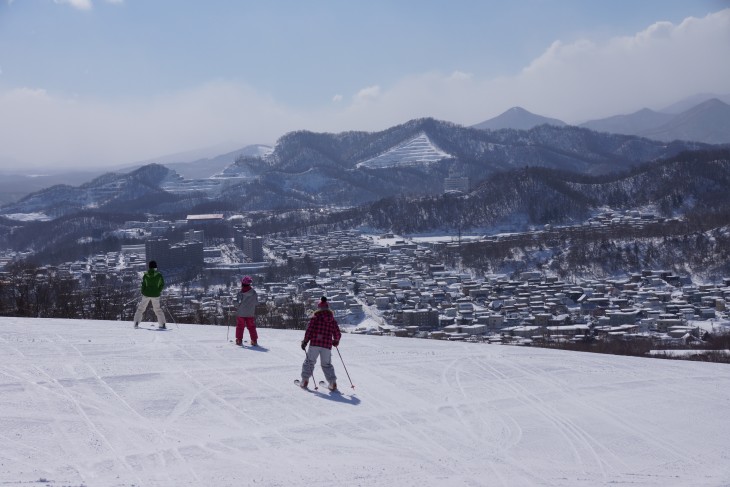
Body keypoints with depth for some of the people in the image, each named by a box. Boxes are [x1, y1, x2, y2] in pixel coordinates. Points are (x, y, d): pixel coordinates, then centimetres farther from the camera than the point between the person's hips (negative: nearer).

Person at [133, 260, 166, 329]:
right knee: (158, 309, 14)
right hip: (155, 295, 0)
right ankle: (162, 324, 9)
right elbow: (162, 285, -1)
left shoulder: (145, 275, -3)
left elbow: (143, 285, -2)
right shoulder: (159, 275, -4)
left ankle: (136, 323, 4)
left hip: (146, 294, 0)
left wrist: (143, 293, 8)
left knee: (141, 308, 11)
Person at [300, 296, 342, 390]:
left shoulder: (315, 318, 0)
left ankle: (305, 380, 8)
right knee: (326, 364, 15)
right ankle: (332, 382, 3)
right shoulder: (333, 320, 9)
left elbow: (309, 330, -6)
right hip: (327, 345, 2)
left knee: (309, 361, 13)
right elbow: (337, 334, 9)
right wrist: (336, 341, 29)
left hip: (314, 344, -2)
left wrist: (305, 341, 5)